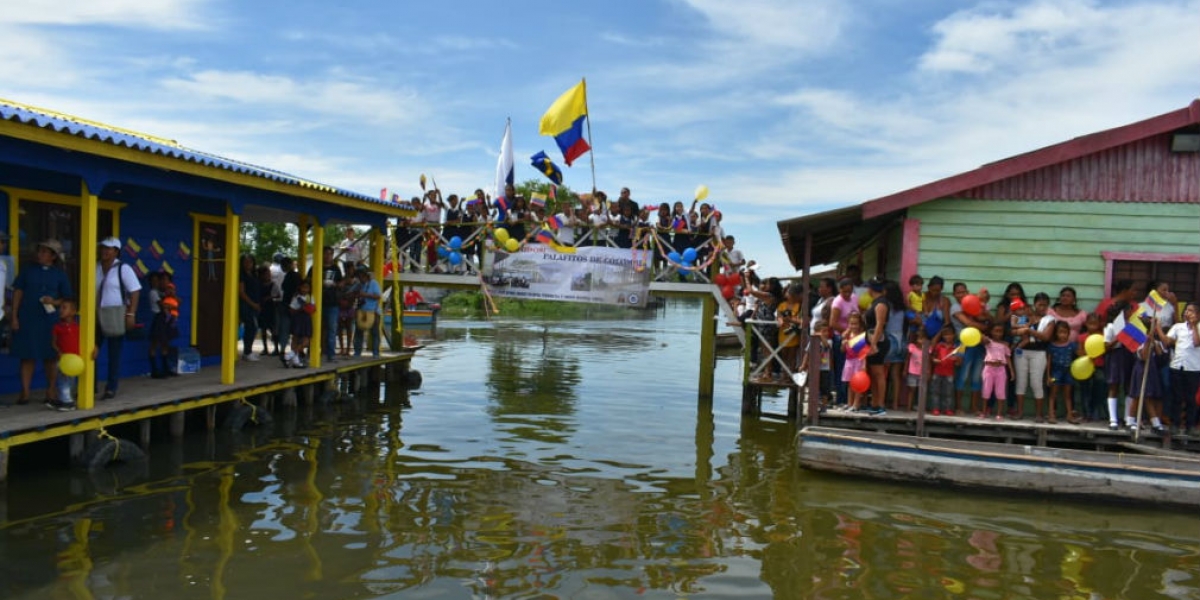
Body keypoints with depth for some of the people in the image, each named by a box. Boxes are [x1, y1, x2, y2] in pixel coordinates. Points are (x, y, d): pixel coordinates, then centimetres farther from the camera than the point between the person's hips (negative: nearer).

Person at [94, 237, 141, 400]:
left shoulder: (123, 268, -7)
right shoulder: (95, 268, 9)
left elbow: (135, 291, -10)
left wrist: (130, 314, -17)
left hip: (116, 317, -5)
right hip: (97, 316, 5)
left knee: (114, 353, 3)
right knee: (91, 352, 4)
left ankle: (111, 389, 9)